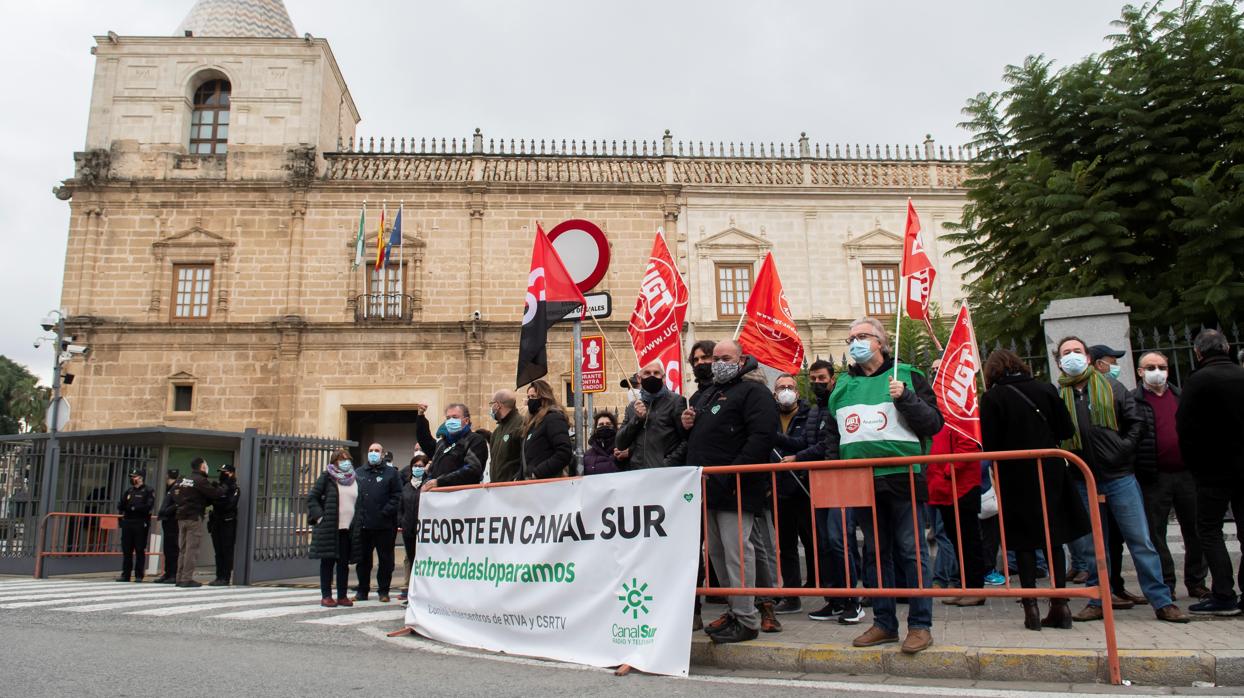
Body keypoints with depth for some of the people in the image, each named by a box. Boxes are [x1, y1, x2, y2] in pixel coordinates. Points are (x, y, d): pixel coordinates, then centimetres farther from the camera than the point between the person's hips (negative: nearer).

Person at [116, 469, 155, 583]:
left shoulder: (148, 491, 0)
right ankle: (125, 574, 13)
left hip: (141, 523, -6)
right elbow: (120, 506, 13)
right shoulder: (128, 491, 18)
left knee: (140, 550, -2)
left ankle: (139, 575, 2)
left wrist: (134, 507, -14)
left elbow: (149, 506, -12)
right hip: (127, 523, 6)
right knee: (126, 550, 6)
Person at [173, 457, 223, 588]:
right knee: (192, 548, -6)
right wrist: (222, 488, 3)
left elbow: (175, 496, 17)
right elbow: (214, 494, -15)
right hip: (194, 518, -8)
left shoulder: (183, 480, 14)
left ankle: (180, 578, 15)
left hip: (181, 517, 8)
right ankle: (187, 578, -8)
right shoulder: (201, 480, -11)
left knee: (182, 549, 12)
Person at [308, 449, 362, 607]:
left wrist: (359, 520, 7)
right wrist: (319, 516, -11)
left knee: (344, 562, 7)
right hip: (328, 528, -3)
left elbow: (360, 502, 18)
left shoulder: (355, 478, 13)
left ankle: (342, 595, 15)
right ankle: (326, 596, 9)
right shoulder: (327, 477, 1)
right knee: (328, 562, 2)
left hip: (349, 529, 4)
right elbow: (312, 497, -1)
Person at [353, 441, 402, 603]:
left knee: (385, 559, 3)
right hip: (362, 525, 3)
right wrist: (355, 512, -2)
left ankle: (383, 591, 13)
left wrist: (385, 512, -15)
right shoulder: (358, 473, 13)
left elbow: (396, 496, -5)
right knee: (362, 559, 10)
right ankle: (362, 590, 21)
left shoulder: (391, 473, 2)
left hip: (384, 526, -3)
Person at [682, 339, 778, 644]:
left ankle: (746, 620, 0)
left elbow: (762, 436, -17)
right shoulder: (705, 394, 23)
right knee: (716, 551, 13)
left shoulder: (753, 392, -4)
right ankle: (734, 610, 25)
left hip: (733, 489, -9)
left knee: (736, 550, -8)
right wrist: (686, 425, 9)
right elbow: (695, 436, 35)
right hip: (707, 488, 9)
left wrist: (731, 477, -22)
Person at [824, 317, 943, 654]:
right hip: (860, 483, 4)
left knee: (911, 551, 0)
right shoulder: (843, 385, 14)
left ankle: (920, 625, 9)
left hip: (902, 477, -4)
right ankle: (884, 623, 20)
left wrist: (905, 398, -16)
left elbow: (933, 423, -2)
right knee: (877, 553, 11)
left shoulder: (906, 375, 3)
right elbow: (831, 433, 22)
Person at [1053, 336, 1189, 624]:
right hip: (1082, 482, 0)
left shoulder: (1111, 387, 6)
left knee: (1141, 541, 2)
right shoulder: (1056, 395, 5)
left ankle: (1162, 602, 10)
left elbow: (1135, 422, 6)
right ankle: (1098, 601, 18)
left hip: (1120, 477, 0)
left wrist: (1125, 448, -4)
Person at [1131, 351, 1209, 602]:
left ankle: (1196, 582, 23)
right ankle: (1164, 585, 14)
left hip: (1187, 475, 4)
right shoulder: (1131, 401, -1)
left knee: (1195, 531, 9)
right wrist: (1133, 469, -14)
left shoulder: (1181, 397, 15)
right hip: (1153, 479, -4)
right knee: (1155, 534, 3)